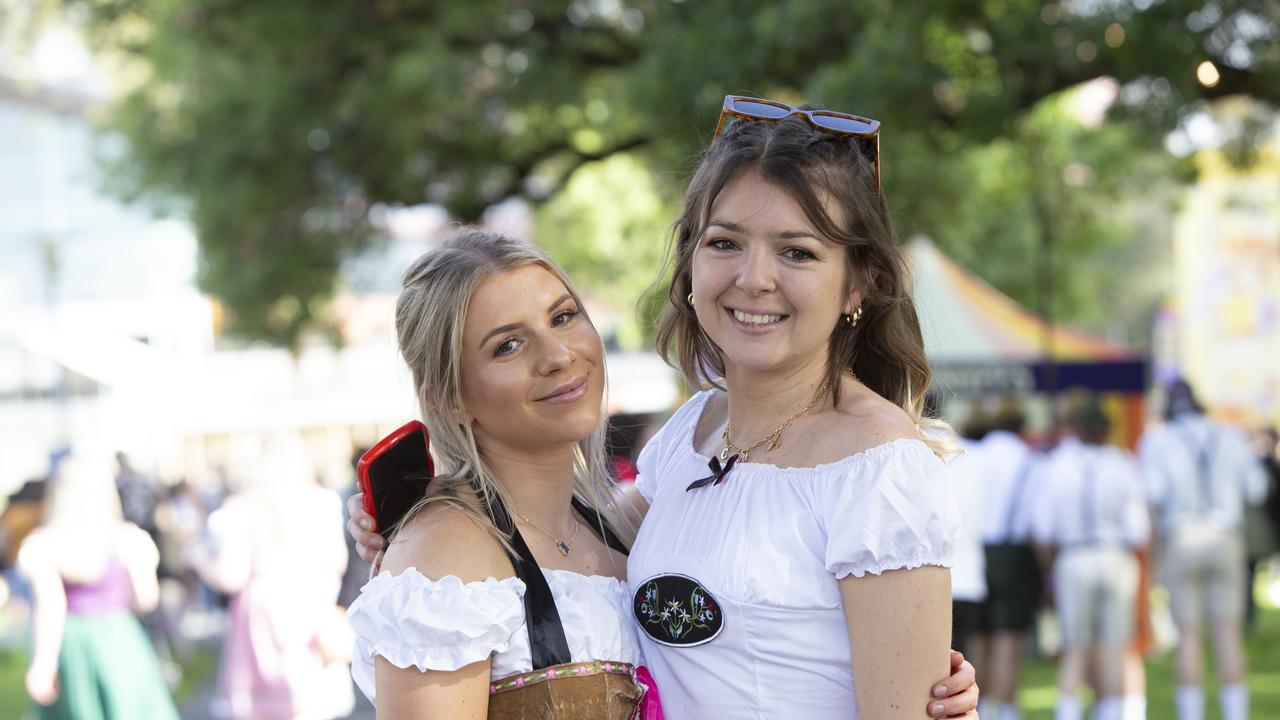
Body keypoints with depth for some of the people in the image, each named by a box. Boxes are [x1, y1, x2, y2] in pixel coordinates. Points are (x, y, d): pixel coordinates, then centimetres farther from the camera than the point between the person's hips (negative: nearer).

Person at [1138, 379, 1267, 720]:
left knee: (1188, 635, 3)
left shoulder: (1156, 441, -4)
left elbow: (1152, 495, -15)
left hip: (1179, 542, -2)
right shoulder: (1230, 437, 4)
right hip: (1225, 539, 2)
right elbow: (1255, 489, 7)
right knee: (1228, 633, 4)